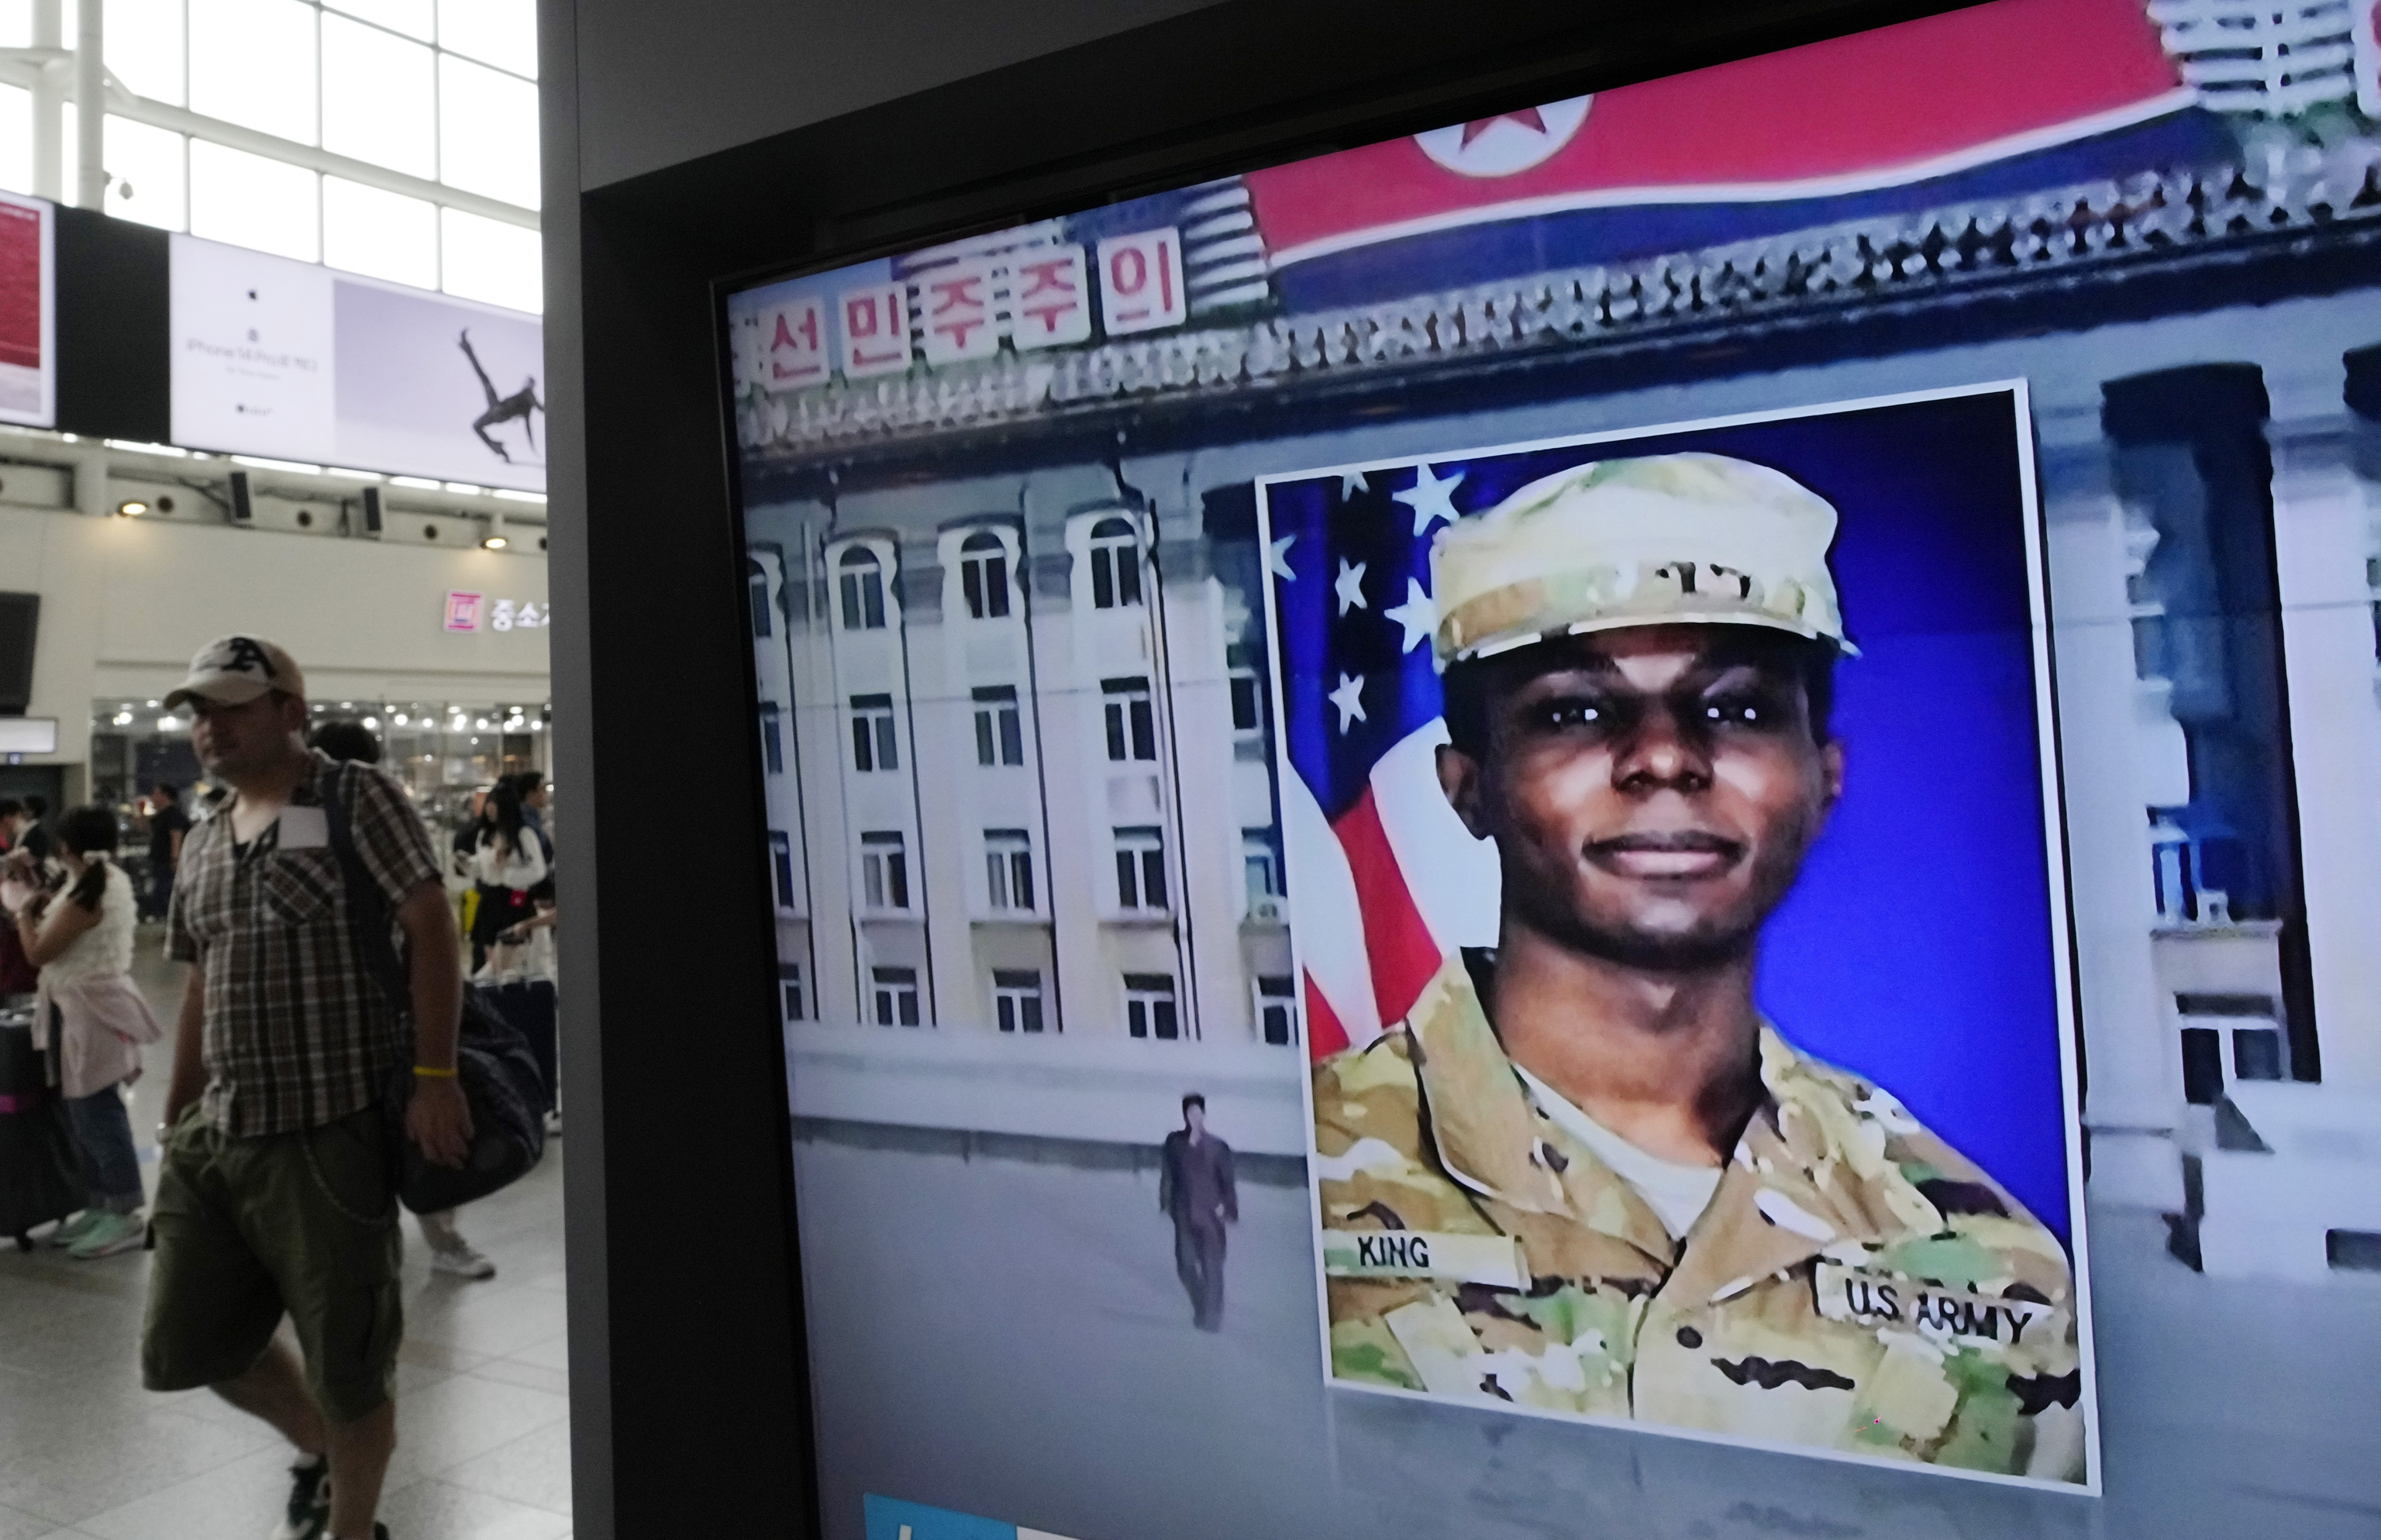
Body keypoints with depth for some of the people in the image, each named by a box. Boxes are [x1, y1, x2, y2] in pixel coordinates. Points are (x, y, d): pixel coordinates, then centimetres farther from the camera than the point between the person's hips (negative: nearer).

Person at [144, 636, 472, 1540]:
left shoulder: (356, 799, -7)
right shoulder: (202, 847, 14)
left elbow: (431, 928, -14)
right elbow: (201, 993, 20)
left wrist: (434, 1077, -21)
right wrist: (173, 1129, 18)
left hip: (329, 1134, -7)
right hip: (215, 1137, 7)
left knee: (347, 1362, 4)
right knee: (184, 1346, 14)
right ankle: (316, 1447, 40)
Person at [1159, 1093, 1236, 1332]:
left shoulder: (1217, 1147, -2)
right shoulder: (1174, 1143, 4)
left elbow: (1227, 1181, 1)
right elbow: (1167, 1175, 10)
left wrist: (1226, 1208, -6)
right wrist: (1167, 1203, 7)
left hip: (1211, 1215, -2)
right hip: (1185, 1215, 2)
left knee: (1212, 1267, -4)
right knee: (1185, 1265, -1)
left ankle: (1212, 1321, 6)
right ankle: (1201, 1307, 25)